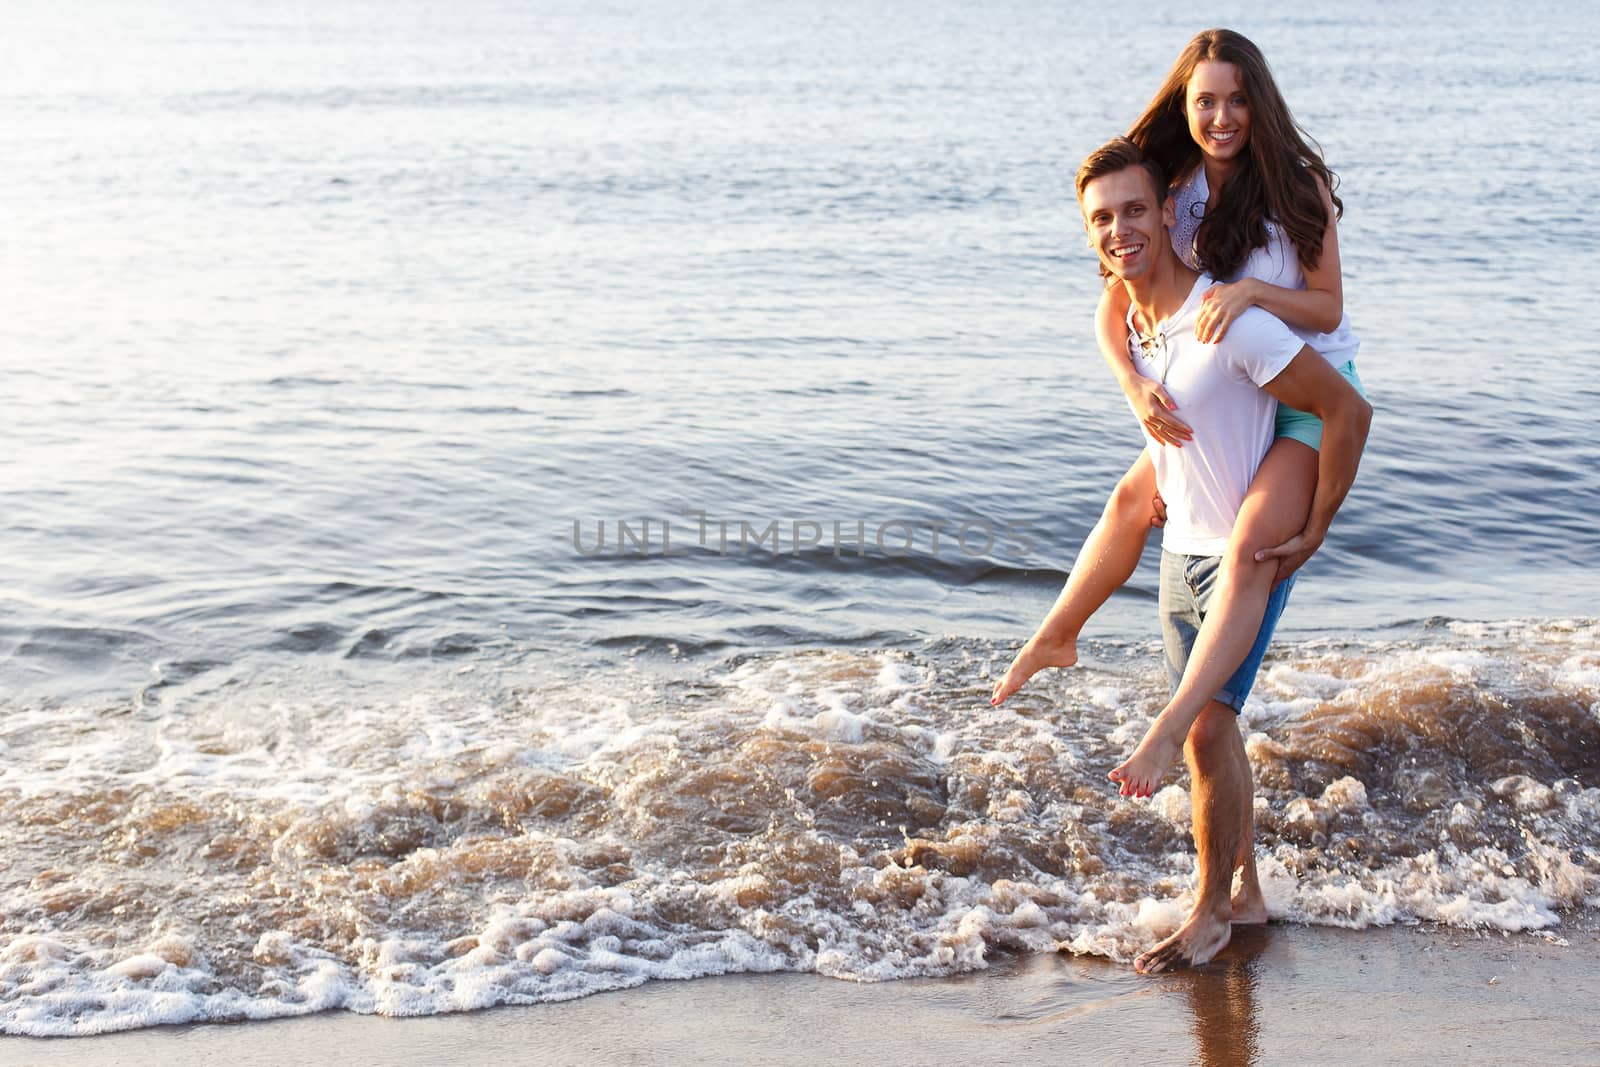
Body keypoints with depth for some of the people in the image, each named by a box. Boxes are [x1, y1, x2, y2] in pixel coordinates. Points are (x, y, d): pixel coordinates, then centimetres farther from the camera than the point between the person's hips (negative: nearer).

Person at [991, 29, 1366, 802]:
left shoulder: (1298, 184, -16)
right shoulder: (1174, 191, -4)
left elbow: (1328, 309, -15)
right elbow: (1112, 310, -4)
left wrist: (1251, 288, -33)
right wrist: (1134, 384, -22)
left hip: (1316, 395, -6)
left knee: (1250, 550, -25)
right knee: (1134, 498, 18)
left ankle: (1170, 730, -30)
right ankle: (1056, 638, 41)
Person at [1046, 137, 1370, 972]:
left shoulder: (1232, 323, -24)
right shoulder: (1124, 319, 0)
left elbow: (1348, 409, -20)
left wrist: (1312, 531, -16)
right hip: (1181, 550, 8)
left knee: (1205, 728, -10)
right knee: (1210, 728, 14)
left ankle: (1210, 912, 6)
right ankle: (1246, 893, 28)